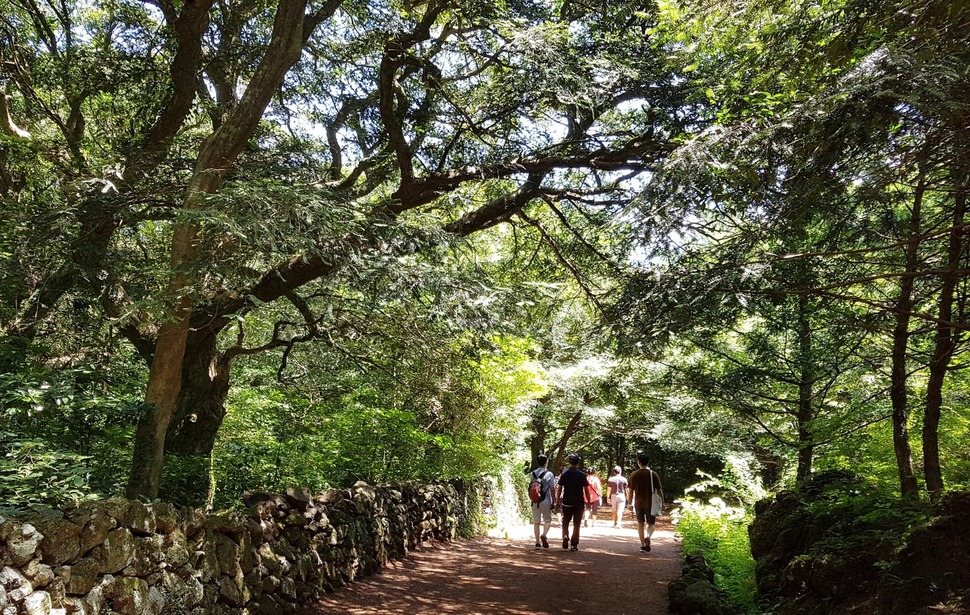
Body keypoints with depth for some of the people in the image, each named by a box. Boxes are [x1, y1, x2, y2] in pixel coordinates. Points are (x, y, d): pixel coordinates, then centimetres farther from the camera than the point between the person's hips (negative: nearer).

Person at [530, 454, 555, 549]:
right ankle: (544, 535, -13)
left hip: (535, 501, 3)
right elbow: (552, 489, -7)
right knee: (548, 520, 11)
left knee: (536, 522, 9)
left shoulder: (533, 474, 4)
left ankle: (538, 542, 9)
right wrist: (553, 502, 1)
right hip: (546, 501, -3)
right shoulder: (549, 474, -8)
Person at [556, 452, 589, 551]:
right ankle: (574, 544, 6)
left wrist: (558, 502, 5)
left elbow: (560, 489, -2)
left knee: (565, 522, 15)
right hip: (579, 503, -1)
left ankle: (565, 536, -7)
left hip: (566, 502, 1)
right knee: (576, 524, 7)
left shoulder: (564, 474, -3)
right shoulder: (582, 475, -5)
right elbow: (586, 490, -3)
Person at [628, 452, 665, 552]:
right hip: (650, 503, -1)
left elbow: (631, 491, -2)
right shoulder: (653, 474, -4)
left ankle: (643, 545, 13)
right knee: (651, 523, 11)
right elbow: (659, 490, -3)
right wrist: (662, 503, 6)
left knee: (640, 523, 14)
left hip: (638, 503, 1)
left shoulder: (634, 475, -3)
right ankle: (648, 537, -17)